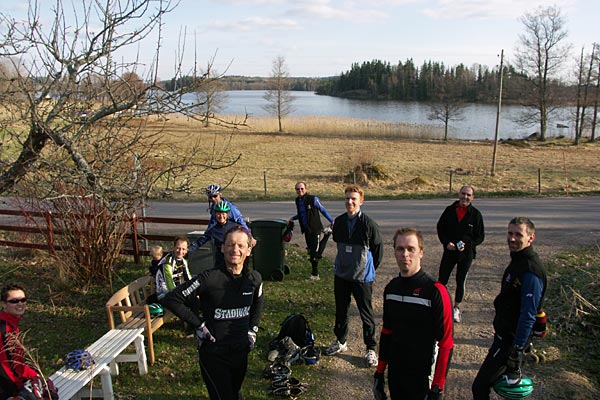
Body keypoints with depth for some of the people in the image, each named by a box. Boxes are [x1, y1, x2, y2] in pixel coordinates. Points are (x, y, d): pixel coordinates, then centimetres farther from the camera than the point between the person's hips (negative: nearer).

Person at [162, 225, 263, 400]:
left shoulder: (254, 278, -6)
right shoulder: (210, 278, -22)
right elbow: (171, 300, -18)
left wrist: (252, 329, 8)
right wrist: (198, 324, -16)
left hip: (241, 351, 5)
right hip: (213, 354, -5)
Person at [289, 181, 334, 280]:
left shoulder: (313, 199, -14)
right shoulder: (298, 201, 9)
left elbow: (323, 210, -6)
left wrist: (332, 221, -7)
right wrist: (293, 218, 10)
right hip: (306, 230, 8)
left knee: (314, 253, -7)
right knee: (311, 251, 13)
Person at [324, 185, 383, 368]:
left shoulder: (368, 224, -16)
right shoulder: (339, 222, 0)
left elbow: (378, 247, -5)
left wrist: (371, 268, 3)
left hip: (362, 277, -5)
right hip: (341, 275, 5)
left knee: (366, 313, 5)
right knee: (341, 310, 18)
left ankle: (371, 349, 18)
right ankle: (340, 342, 35)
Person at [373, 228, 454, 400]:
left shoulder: (435, 291, -16)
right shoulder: (391, 288, 2)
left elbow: (446, 344, -14)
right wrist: (379, 373, 13)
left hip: (422, 379, -5)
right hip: (394, 375, 5)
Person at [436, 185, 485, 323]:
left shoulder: (476, 214, -4)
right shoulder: (449, 210, -1)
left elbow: (480, 236, 0)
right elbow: (440, 227, 6)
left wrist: (468, 244, -16)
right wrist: (446, 242, -9)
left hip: (466, 254, -1)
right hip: (449, 251, 1)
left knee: (461, 281, 9)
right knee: (441, 280, 1)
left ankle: (456, 308, 25)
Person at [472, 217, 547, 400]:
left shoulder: (531, 272, -25)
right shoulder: (517, 259, 6)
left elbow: (528, 316, -25)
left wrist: (517, 350, -23)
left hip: (512, 338, -10)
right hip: (504, 332, 10)